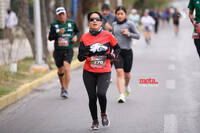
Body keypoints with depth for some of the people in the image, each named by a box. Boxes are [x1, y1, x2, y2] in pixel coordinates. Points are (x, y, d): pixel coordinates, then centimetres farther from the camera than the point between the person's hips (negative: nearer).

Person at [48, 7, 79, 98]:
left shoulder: (71, 23, 2)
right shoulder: (54, 25, -1)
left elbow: (76, 31, 21)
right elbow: (50, 38, -6)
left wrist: (75, 36, 0)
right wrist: (58, 33, -21)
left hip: (68, 50, -1)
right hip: (58, 50, 1)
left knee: (66, 69, -19)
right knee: (60, 71, 13)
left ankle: (66, 90, -14)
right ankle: (62, 86, 41)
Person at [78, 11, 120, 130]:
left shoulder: (107, 35, -3)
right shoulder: (85, 38, 0)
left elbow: (117, 48, 12)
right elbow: (80, 58, -1)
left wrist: (113, 55, -9)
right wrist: (85, 53, -23)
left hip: (104, 72, -2)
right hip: (89, 73, 2)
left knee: (101, 94, -21)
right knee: (92, 97, 3)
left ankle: (104, 114, 9)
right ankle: (95, 121, 24)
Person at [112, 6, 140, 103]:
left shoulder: (129, 24, -4)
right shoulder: (114, 25, 8)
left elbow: (138, 36, -3)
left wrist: (129, 34, -19)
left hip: (127, 52, -1)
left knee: (127, 74, 11)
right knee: (119, 72, -16)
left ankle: (127, 85, 47)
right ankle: (121, 95, -18)